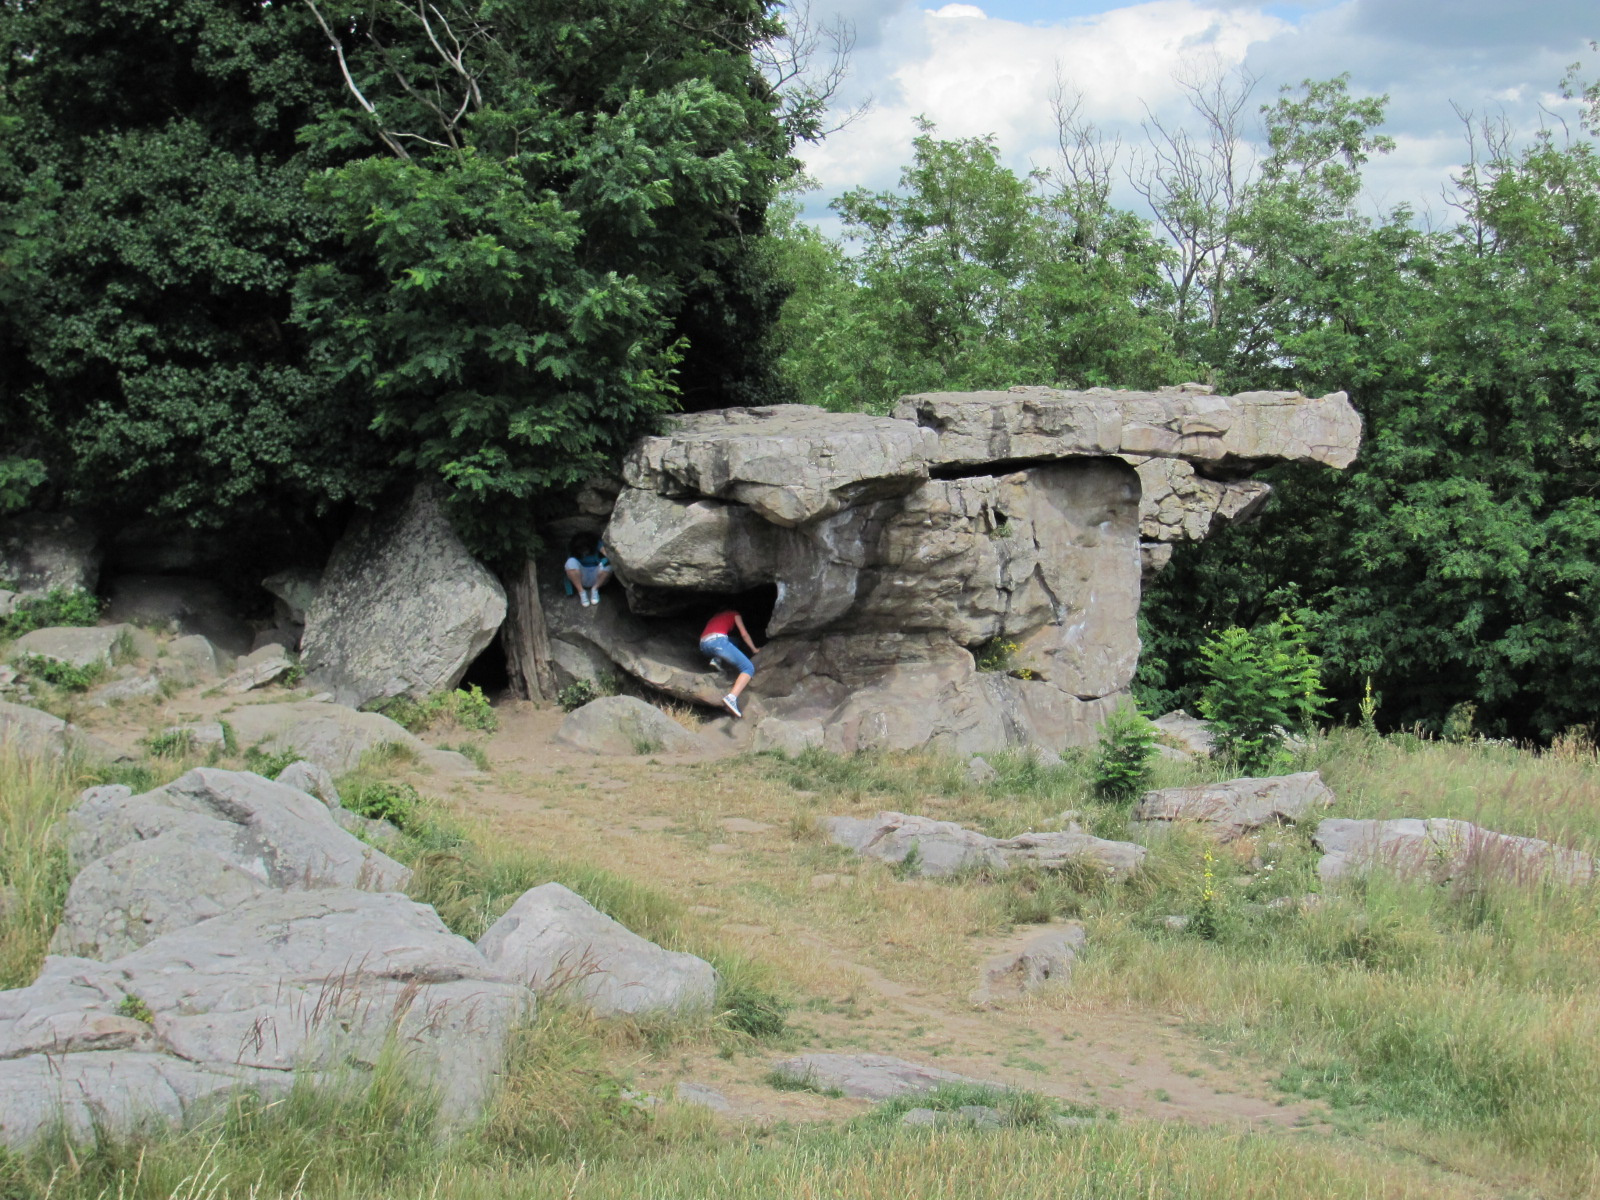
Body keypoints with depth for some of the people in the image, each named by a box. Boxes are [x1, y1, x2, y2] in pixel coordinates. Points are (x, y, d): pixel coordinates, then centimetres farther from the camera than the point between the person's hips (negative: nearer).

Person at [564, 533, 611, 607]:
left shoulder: (597, 545, -11)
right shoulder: (571, 549, -9)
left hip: (596, 577, 0)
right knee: (571, 562, -30)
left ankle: (595, 589, -14)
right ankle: (581, 592, -23)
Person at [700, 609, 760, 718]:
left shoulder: (716, 616, 37)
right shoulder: (734, 615, 24)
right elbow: (744, 634, 16)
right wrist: (754, 649, 27)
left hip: (703, 645, 6)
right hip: (717, 641, -6)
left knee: (732, 641, 36)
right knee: (749, 668, -4)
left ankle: (716, 660, 8)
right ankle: (732, 697, -30)